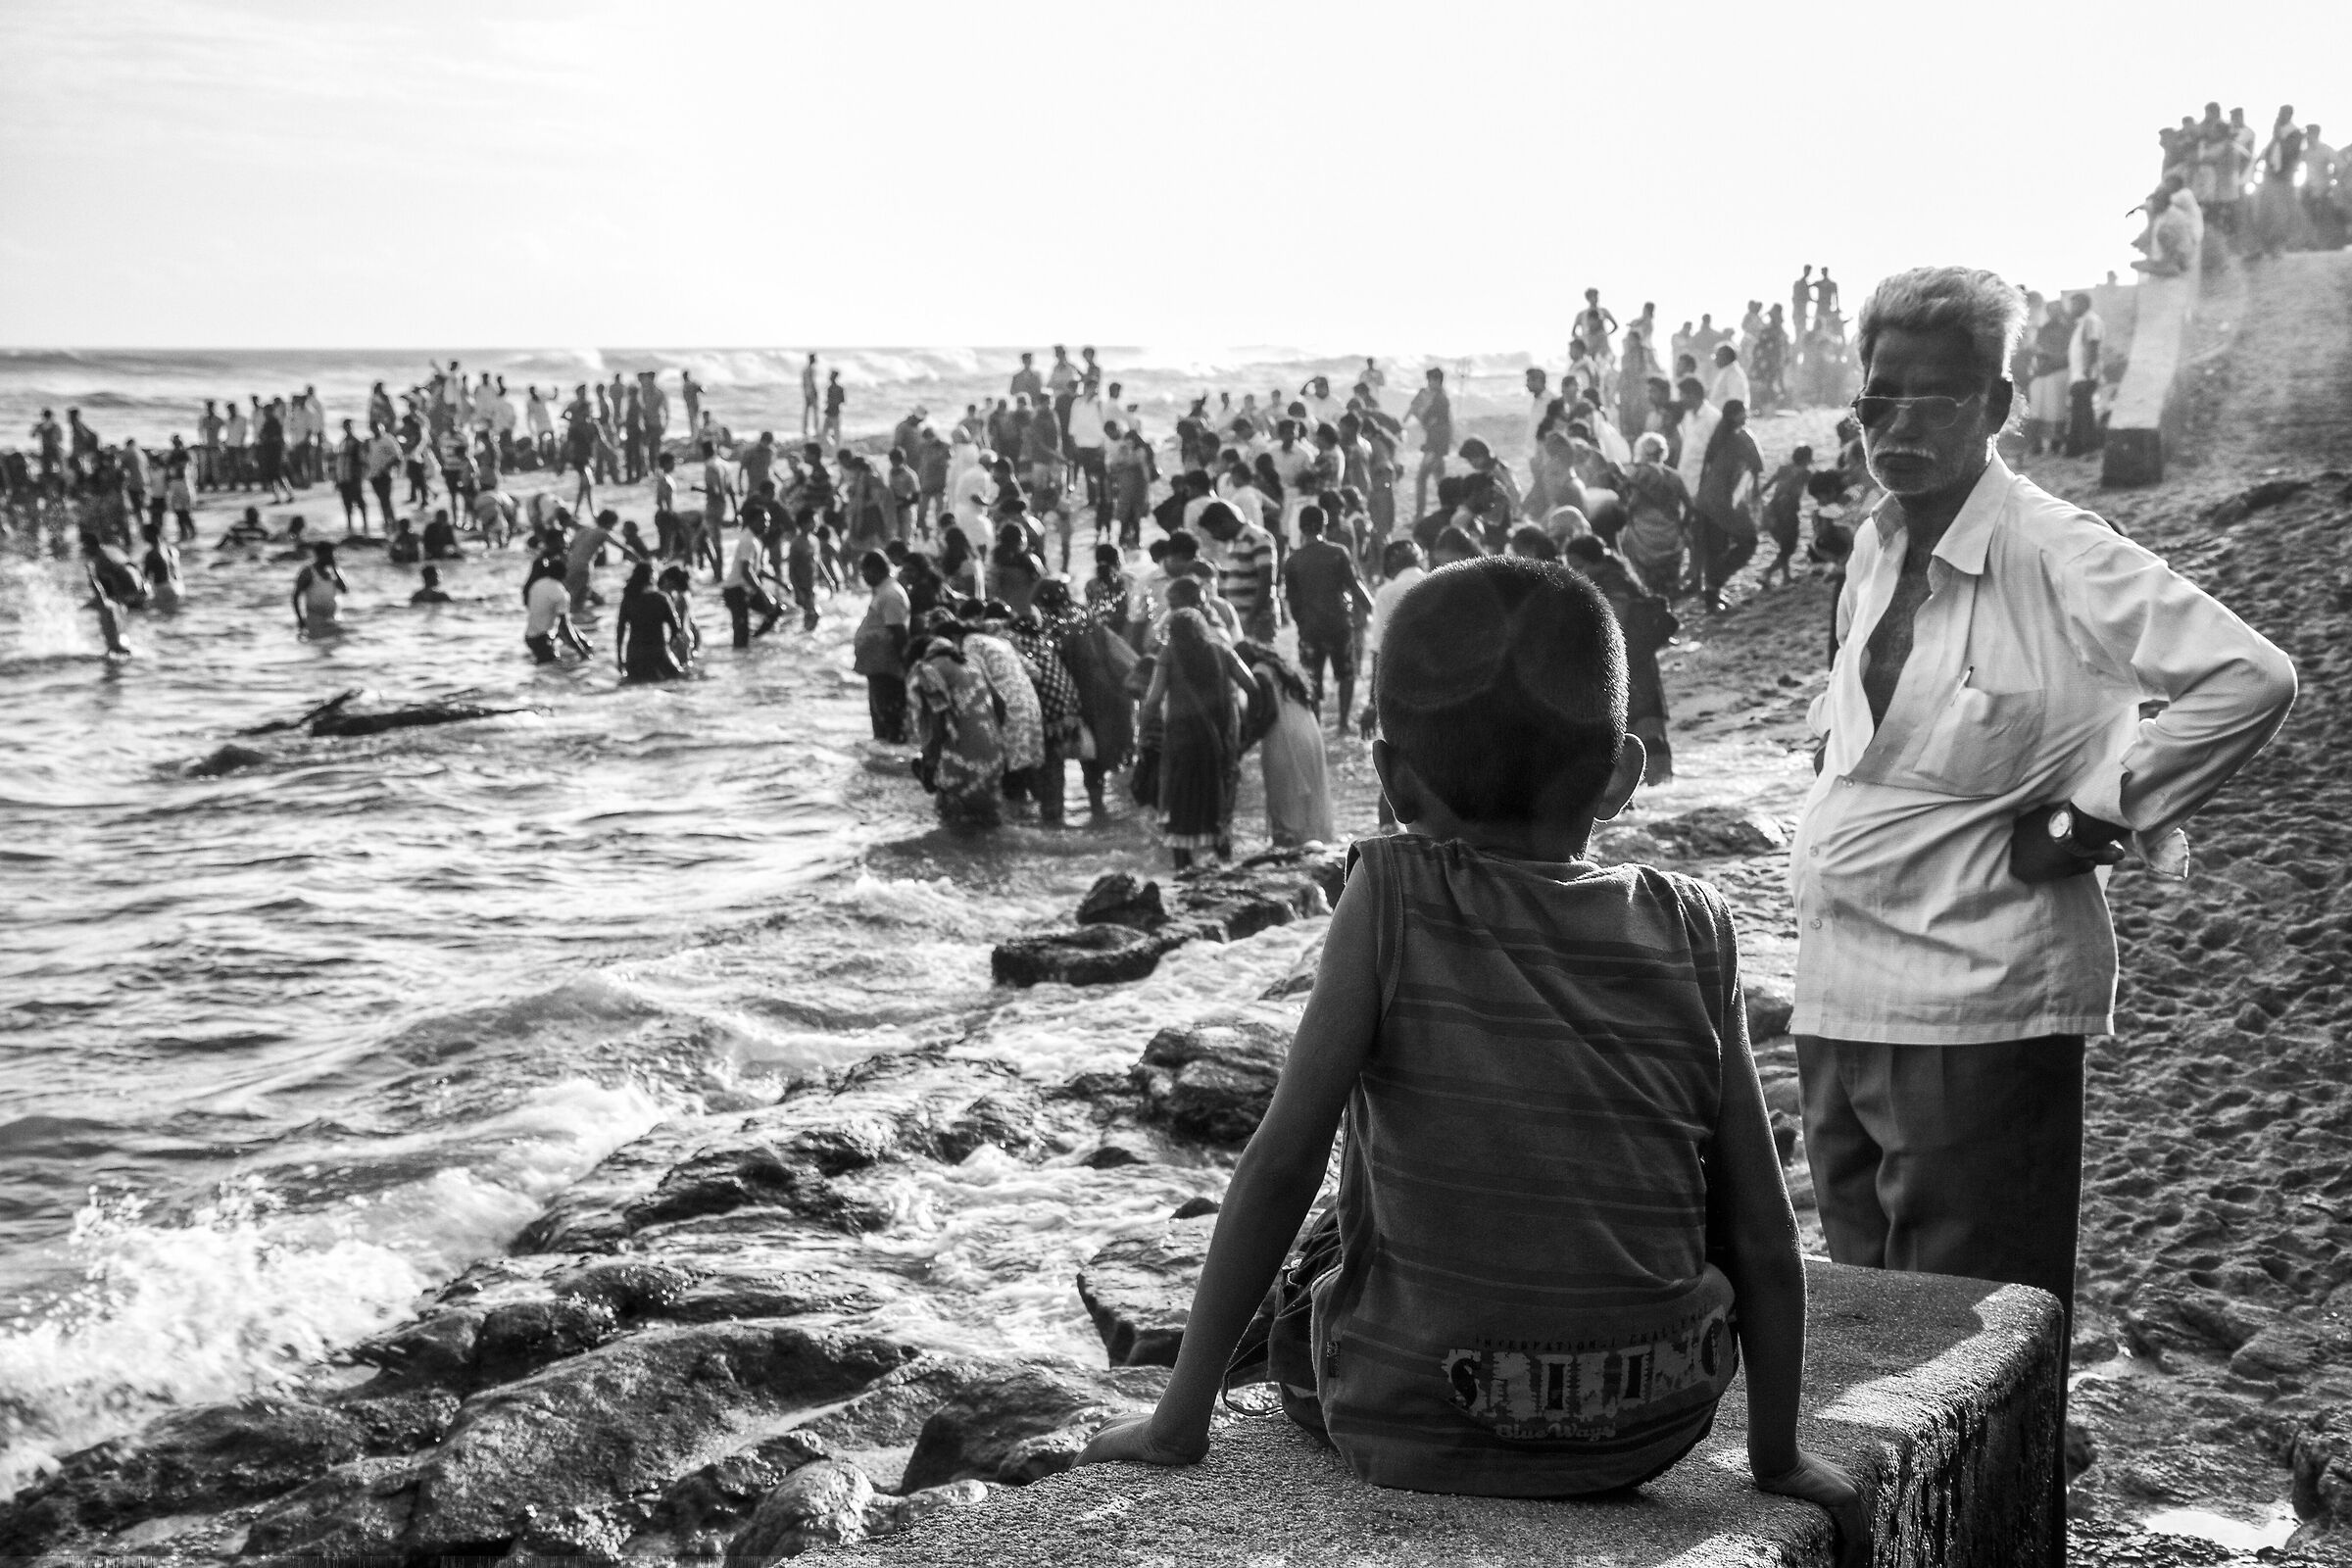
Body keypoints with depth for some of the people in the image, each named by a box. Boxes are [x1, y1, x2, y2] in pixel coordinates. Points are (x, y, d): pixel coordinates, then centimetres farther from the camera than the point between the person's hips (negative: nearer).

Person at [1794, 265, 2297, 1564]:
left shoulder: (2059, 558, -14)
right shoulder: (1875, 548, 8)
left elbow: (2249, 677, -21)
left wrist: (2093, 818, -15)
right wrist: (1833, 833, 11)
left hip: (1979, 1007, -8)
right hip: (1842, 996, 8)